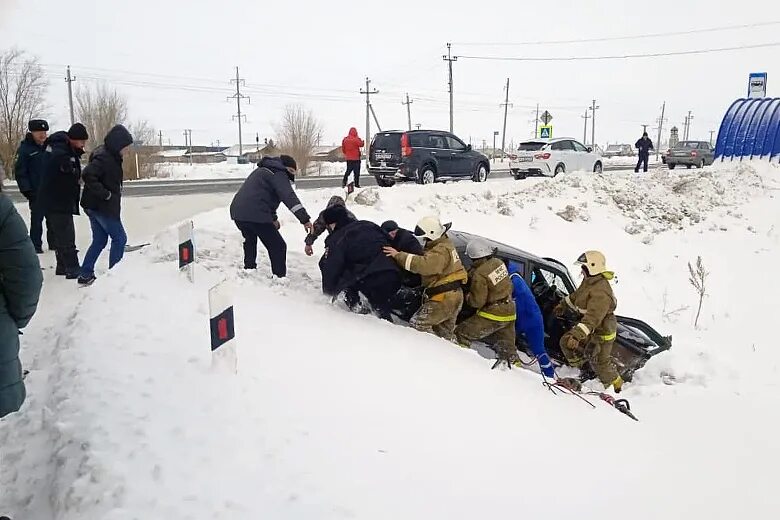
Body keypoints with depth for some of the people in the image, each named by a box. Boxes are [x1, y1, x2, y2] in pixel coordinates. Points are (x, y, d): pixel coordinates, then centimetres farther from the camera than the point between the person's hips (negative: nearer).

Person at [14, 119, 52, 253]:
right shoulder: (25, 149, -7)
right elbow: (20, 172, -9)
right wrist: (26, 190, -15)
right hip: (36, 192, -5)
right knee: (37, 219, 1)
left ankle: (54, 242, 21)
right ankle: (36, 245, 9)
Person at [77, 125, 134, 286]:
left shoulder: (111, 156, 10)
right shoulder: (103, 157, -20)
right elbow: (88, 175, -31)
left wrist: (111, 192, 7)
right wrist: (105, 194, -24)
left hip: (95, 206, 10)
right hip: (102, 206, -10)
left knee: (99, 241, 15)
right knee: (119, 238, 0)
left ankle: (85, 275, 19)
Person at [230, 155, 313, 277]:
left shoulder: (262, 170, 28)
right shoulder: (278, 174, -3)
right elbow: (289, 197, -18)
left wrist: (273, 218, 40)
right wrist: (305, 219, -27)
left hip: (237, 211, 9)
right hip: (255, 215, -9)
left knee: (250, 240, 34)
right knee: (278, 246, -2)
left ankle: (249, 268, 45)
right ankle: (280, 277, -6)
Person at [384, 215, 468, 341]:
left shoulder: (441, 251, -21)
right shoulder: (444, 244, 14)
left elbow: (424, 265, -35)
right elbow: (426, 260, 12)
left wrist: (399, 255, -30)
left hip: (444, 299, -11)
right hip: (454, 297, 11)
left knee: (417, 324, -7)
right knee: (445, 334, 22)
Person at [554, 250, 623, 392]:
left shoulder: (601, 291, -32)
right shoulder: (589, 281, 0)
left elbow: (593, 317, -40)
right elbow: (576, 296, 20)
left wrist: (578, 333, -46)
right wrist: (563, 305, 31)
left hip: (601, 333, -9)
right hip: (591, 329, 9)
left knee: (600, 364, 5)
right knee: (566, 342, 13)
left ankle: (617, 385, 28)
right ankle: (581, 370, 29)